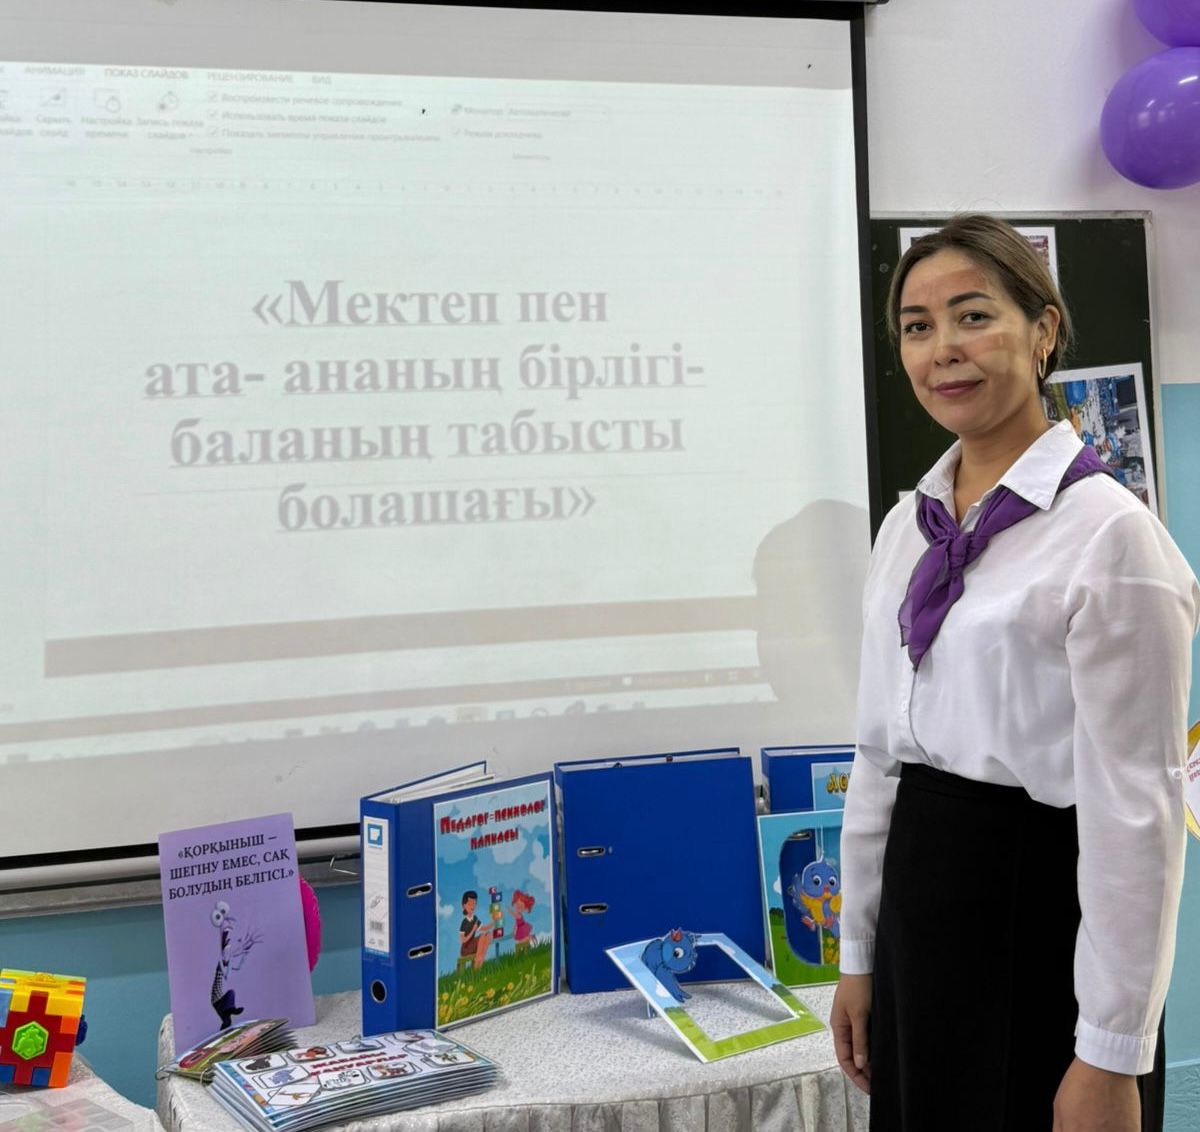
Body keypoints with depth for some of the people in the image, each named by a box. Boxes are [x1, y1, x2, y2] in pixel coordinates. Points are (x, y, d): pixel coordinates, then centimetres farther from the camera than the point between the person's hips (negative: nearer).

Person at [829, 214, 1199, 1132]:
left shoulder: (1109, 531, -14)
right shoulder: (907, 527, 7)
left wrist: (1111, 1058, -15)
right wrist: (860, 954, 13)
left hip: (1043, 909, -6)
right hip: (921, 903, 7)